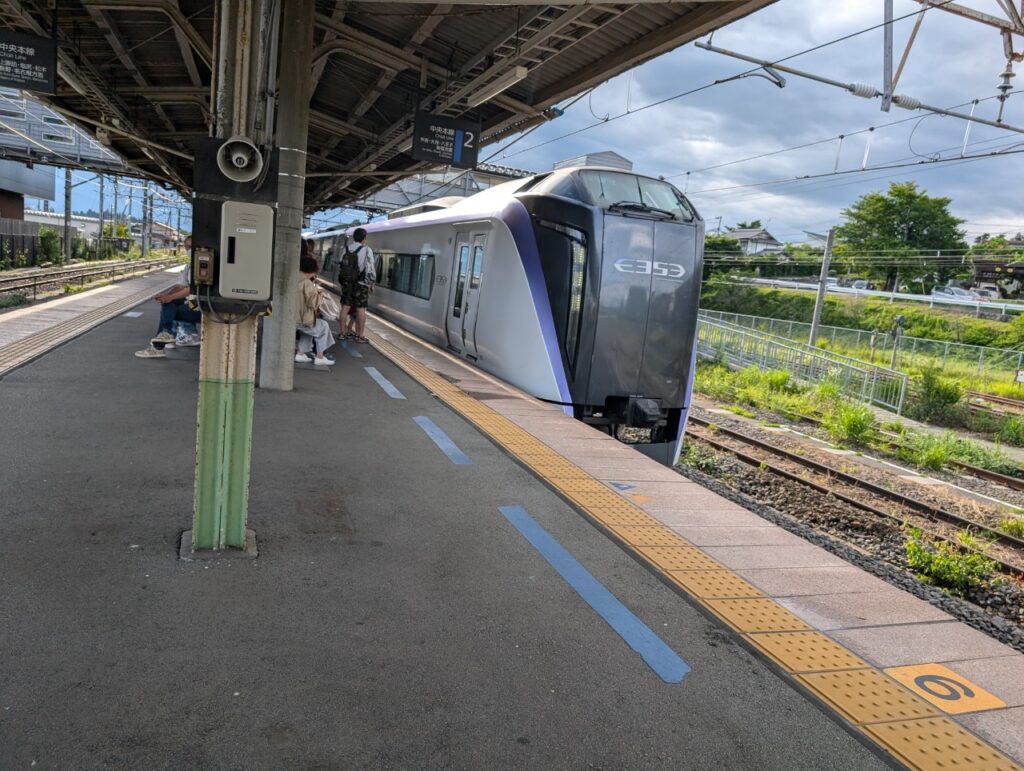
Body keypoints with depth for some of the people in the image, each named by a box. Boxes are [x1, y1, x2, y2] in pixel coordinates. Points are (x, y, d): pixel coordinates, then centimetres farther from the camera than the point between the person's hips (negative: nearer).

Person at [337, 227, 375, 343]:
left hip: (346, 283, 5)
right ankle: (360, 336, 2)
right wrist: (371, 284, -4)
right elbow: (370, 269, -15)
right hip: (361, 284, -4)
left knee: (345, 307, 10)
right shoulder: (367, 250, -12)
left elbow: (340, 266, 7)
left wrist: (340, 282, 17)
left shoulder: (345, 249, 3)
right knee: (361, 309, 0)